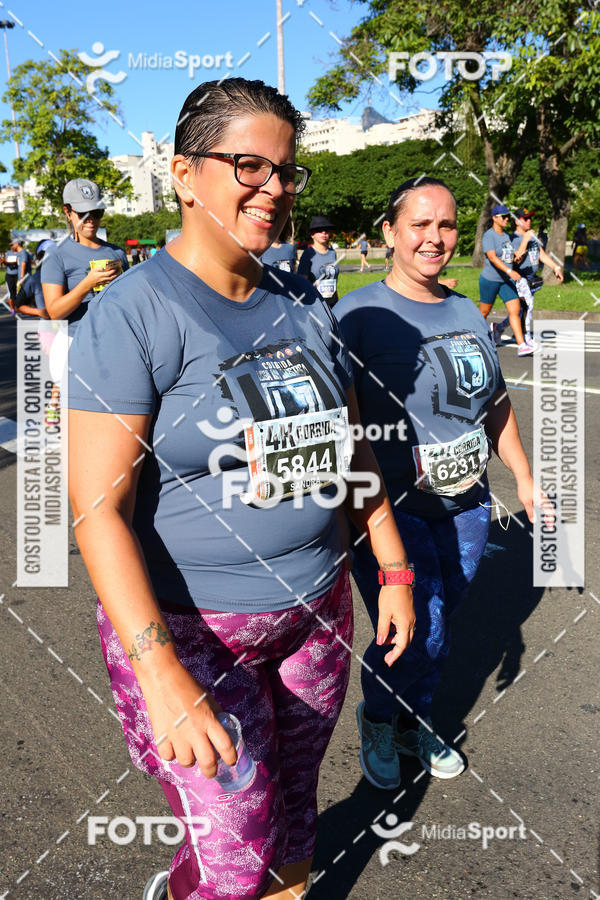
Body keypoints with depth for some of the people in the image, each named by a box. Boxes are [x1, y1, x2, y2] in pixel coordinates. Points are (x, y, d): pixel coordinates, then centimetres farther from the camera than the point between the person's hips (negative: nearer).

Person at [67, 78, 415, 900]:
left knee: (293, 810, 20)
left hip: (317, 611, 6)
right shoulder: (132, 315, -15)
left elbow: (354, 450, 12)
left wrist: (394, 570, 10)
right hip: (189, 629, -5)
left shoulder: (305, 306, 5)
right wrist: (162, 676, -27)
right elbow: (100, 508, -20)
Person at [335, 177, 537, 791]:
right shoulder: (359, 314, -10)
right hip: (391, 508, -6)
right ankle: (376, 720, 24)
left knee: (436, 627, 15)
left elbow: (496, 403, 20)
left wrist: (524, 480, 21)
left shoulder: (467, 313, 10)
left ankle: (413, 725, 41)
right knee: (420, 635, -9)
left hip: (465, 507, 6)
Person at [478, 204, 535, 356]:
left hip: (507, 281, 7)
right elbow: (492, 257, -27)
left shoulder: (506, 235, 12)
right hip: (490, 280, -6)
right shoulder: (489, 236, -14)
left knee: (515, 311, -5)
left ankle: (521, 345, -9)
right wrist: (509, 271, -36)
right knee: (484, 312, 6)